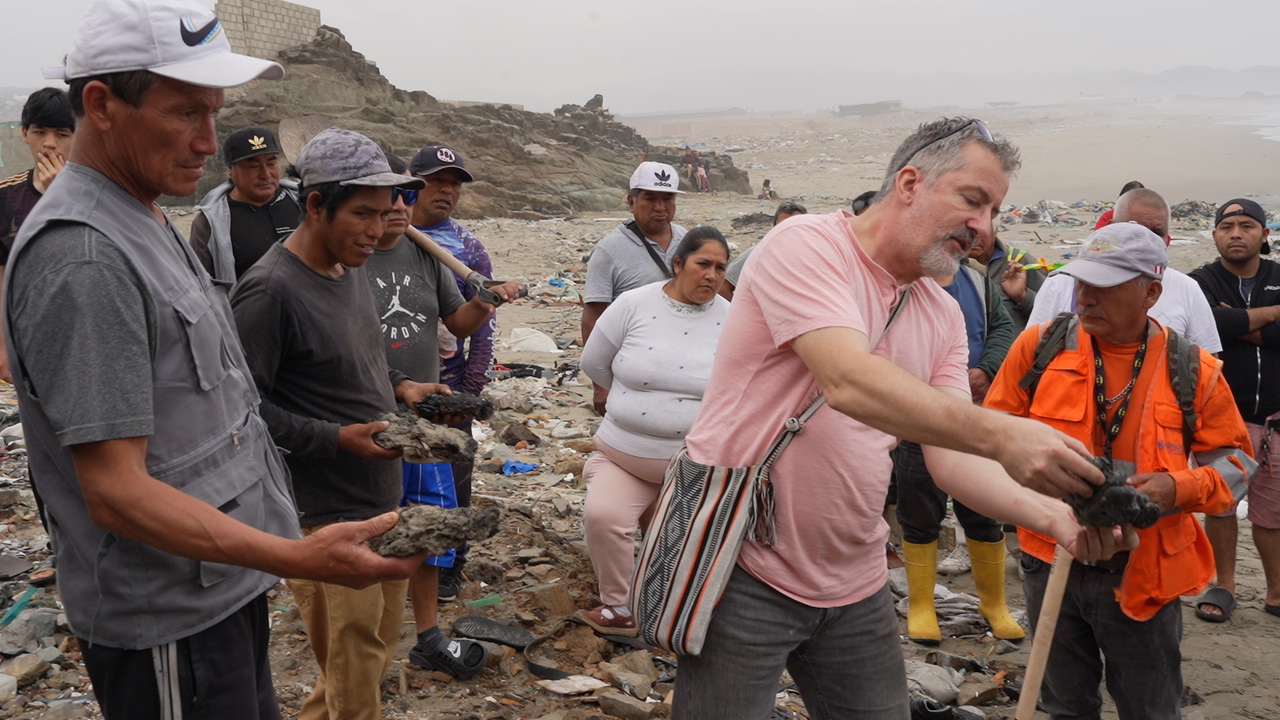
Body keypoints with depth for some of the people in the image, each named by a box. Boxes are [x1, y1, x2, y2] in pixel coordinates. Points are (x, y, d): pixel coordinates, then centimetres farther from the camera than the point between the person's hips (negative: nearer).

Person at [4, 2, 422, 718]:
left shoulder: (148, 221, 9)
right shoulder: (83, 258, -24)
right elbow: (114, 491, -26)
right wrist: (298, 559, -34)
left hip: (225, 583, 9)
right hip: (169, 624, -9)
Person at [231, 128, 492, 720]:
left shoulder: (351, 268, 8)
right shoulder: (270, 290, -19)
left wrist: (401, 386, 4)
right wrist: (338, 438, -26)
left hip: (382, 501, 9)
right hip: (325, 517, -9)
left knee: (377, 652, 22)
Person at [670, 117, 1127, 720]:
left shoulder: (944, 317, 8)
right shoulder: (806, 245, -14)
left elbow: (952, 457, -1)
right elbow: (850, 382, -30)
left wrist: (1049, 512, -18)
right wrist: (1000, 434, -37)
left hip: (853, 582, 7)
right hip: (743, 569, -7)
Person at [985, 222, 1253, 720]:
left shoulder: (1192, 369, -6)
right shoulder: (1041, 344, -6)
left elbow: (1235, 456, 2)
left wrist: (1181, 488, -17)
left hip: (1143, 572, -1)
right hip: (1051, 561, 1)